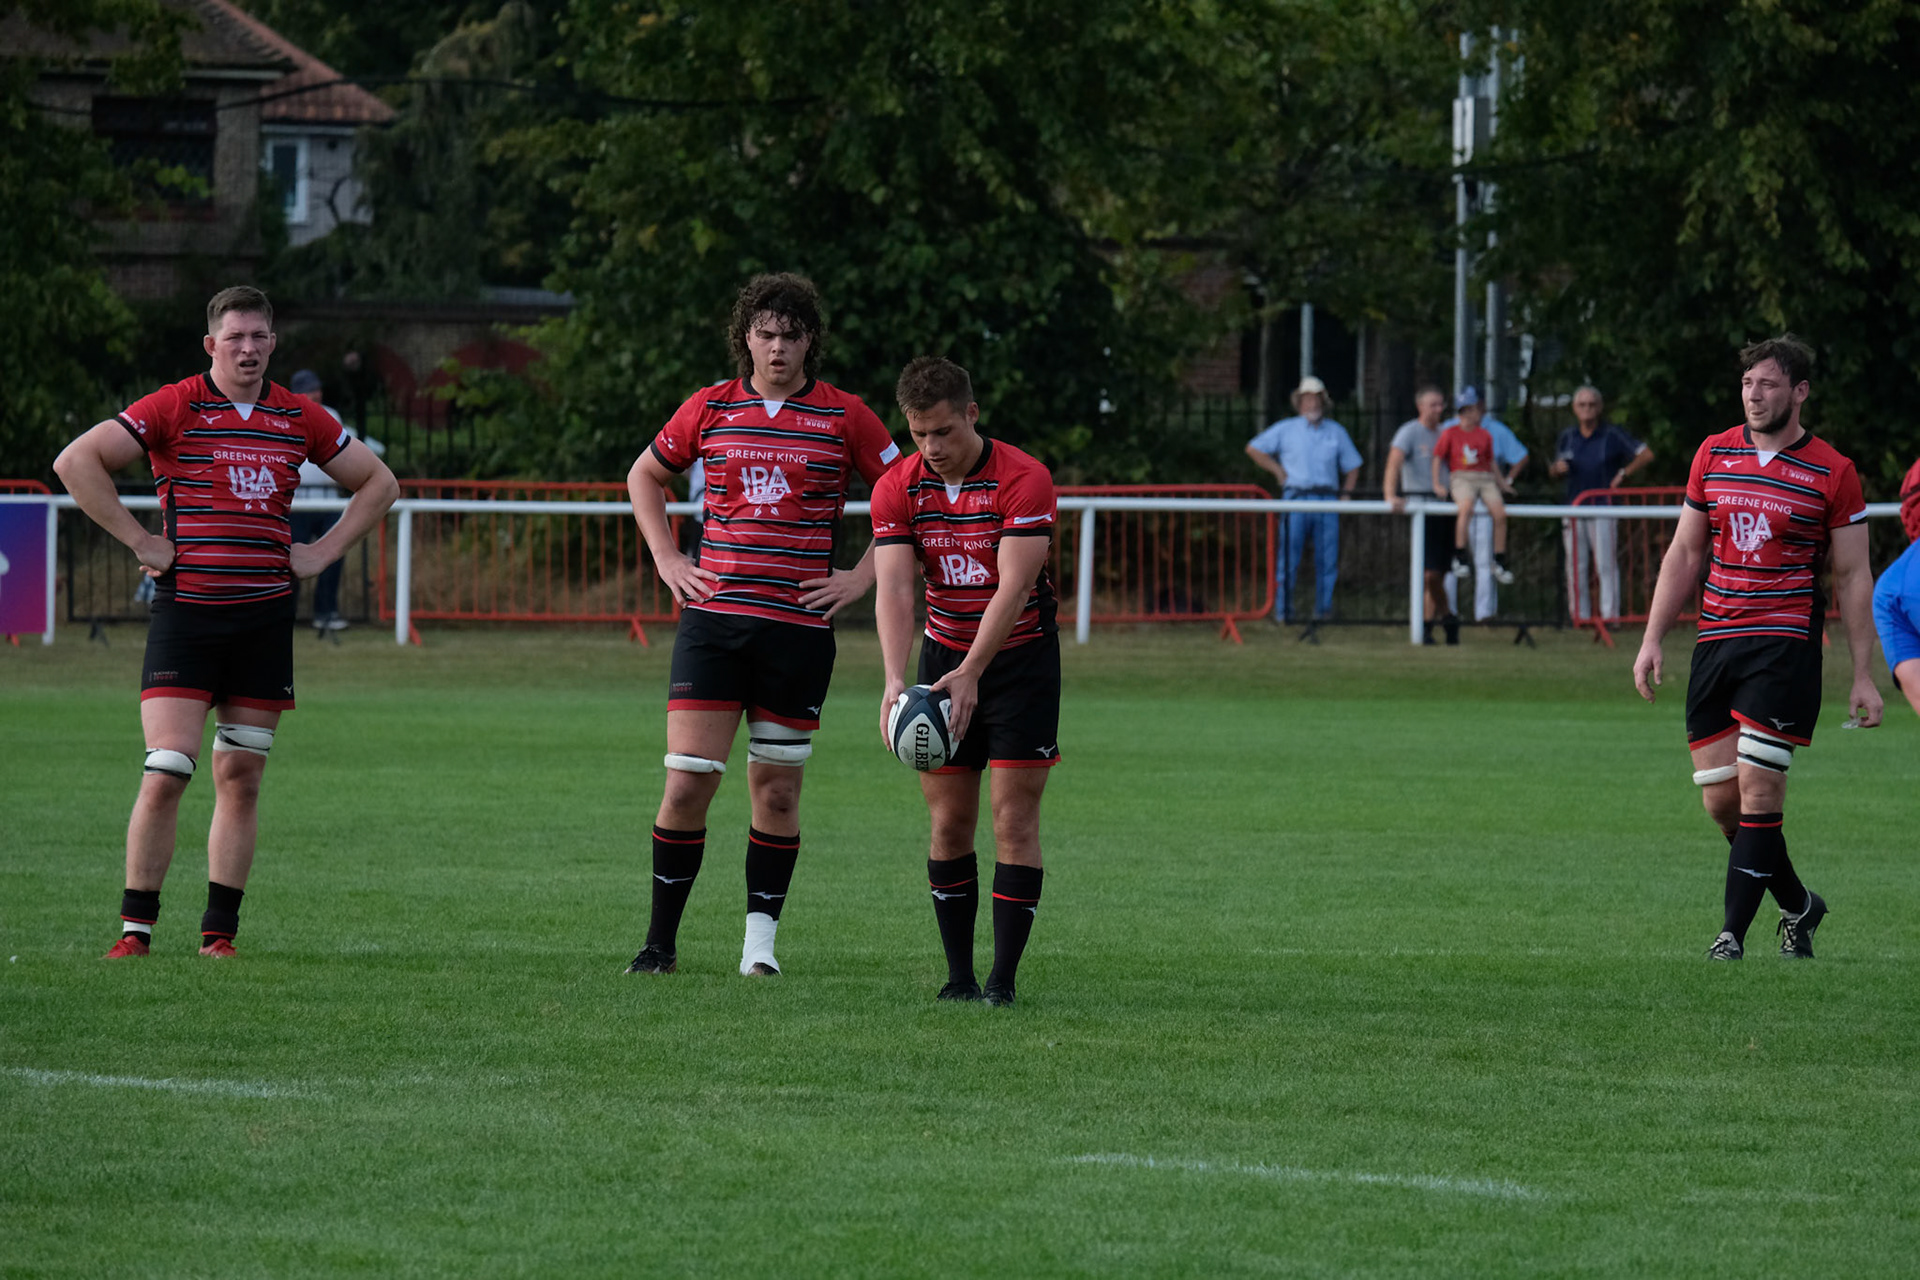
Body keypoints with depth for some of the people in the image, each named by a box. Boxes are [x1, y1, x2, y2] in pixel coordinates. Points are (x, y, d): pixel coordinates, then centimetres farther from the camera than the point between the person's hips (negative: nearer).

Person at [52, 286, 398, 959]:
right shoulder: (173, 408, -3)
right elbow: (77, 461, -8)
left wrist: (323, 550, 9)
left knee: (241, 777, 4)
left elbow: (378, 483, 21)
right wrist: (139, 540, -9)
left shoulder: (300, 418, 9)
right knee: (166, 772, -11)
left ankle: (219, 931, 10)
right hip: (184, 614, -4)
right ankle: (134, 930, -4)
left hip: (265, 618, 4)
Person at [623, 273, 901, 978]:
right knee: (687, 780, -7)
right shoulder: (710, 408, 7)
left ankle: (760, 939, 14)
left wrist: (860, 577, 3)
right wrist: (667, 560, 11)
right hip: (712, 616, 1)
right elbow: (645, 476, 22)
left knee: (777, 789, 4)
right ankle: (661, 940, 2)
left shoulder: (844, 417, 2)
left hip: (799, 623, 0)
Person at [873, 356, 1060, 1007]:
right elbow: (894, 589, -16)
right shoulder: (898, 489, -8)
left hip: (1020, 656, -3)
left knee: (1014, 822, -7)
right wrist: (895, 679, -32)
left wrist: (970, 673, -36)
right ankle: (959, 974, 8)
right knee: (949, 824, 2)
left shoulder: (1023, 479, -19)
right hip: (944, 657, 3)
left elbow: (1013, 586, -26)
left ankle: (1002, 980, -6)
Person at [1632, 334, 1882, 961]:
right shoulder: (1713, 454, 9)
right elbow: (1684, 553, 16)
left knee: (1757, 791, -12)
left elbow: (1853, 576, 1)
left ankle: (1732, 933, -6)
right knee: (1720, 801, 2)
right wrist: (1653, 639, 10)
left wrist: (1863, 675, -4)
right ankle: (1798, 905, 23)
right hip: (1715, 643, 4)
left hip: (1786, 644, -4)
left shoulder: (1832, 473, -2)